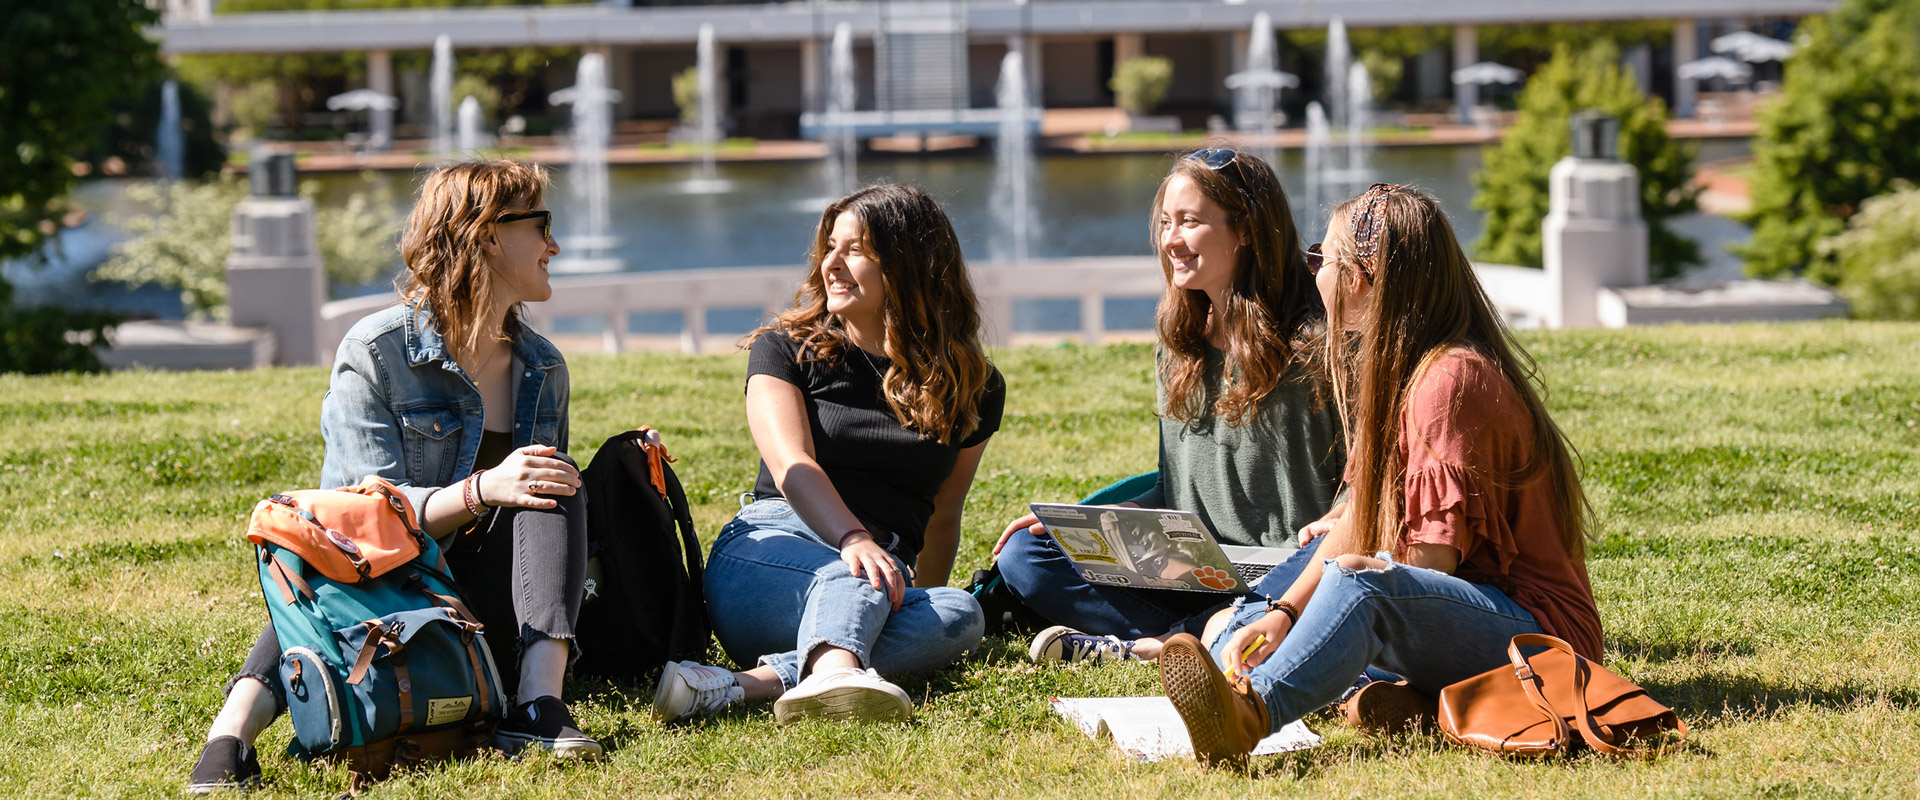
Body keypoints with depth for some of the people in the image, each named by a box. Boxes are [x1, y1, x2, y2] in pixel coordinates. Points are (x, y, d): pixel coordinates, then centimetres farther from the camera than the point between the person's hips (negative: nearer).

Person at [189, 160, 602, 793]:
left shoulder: (544, 368, 12)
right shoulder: (375, 352, -7)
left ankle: (540, 702, -34)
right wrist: (482, 491, -31)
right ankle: (233, 730, -62)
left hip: (491, 614, 5)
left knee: (551, 483, -19)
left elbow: (550, 497, 23)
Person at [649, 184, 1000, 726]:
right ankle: (831, 676, -75)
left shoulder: (974, 388, 15)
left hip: (884, 567, 2)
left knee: (961, 616, -34)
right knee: (856, 580, -38)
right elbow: (791, 465, -9)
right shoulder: (787, 349, 9)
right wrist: (853, 539, -27)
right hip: (769, 550, -2)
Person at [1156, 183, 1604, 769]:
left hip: (1538, 631, -10)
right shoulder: (1391, 370, 16)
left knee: (1362, 585, -37)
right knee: (1243, 623, 4)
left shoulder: (1451, 376, -15)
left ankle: (1250, 715, -59)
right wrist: (1284, 611, -5)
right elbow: (1359, 519, 9)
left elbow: (1433, 558, -19)